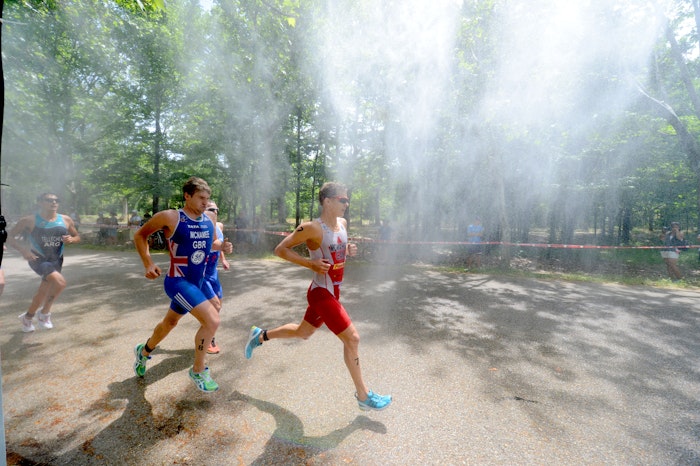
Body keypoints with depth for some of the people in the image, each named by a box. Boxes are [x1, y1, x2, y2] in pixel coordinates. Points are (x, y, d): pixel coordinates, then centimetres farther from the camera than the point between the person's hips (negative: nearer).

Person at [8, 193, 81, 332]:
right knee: (60, 282, -27)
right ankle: (45, 313, -3)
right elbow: (10, 237, -4)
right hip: (38, 259, -5)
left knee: (43, 292, 16)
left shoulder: (66, 220, 0)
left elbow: (77, 237, 10)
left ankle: (27, 317, 43)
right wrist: (23, 250, -20)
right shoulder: (29, 220, -10)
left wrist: (71, 239, -13)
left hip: (56, 260, 5)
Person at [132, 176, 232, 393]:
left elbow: (212, 242, 18)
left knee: (170, 322, 28)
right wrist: (148, 263, -14)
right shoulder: (170, 217, -16)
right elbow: (139, 235, -3)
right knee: (212, 320, -22)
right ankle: (198, 371, 1)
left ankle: (143, 351, 58)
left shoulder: (209, 221, 0)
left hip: (197, 283, 7)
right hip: (178, 282, -7)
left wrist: (223, 246, -5)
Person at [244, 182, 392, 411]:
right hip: (321, 293, -9)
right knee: (352, 338, -6)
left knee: (303, 332, 25)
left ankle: (260, 335, 46)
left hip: (333, 292, 9)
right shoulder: (313, 228, -20)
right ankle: (363, 395, 11)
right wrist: (310, 263, -23)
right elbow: (280, 249, -14)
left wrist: (348, 250, 0)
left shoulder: (342, 223, 4)